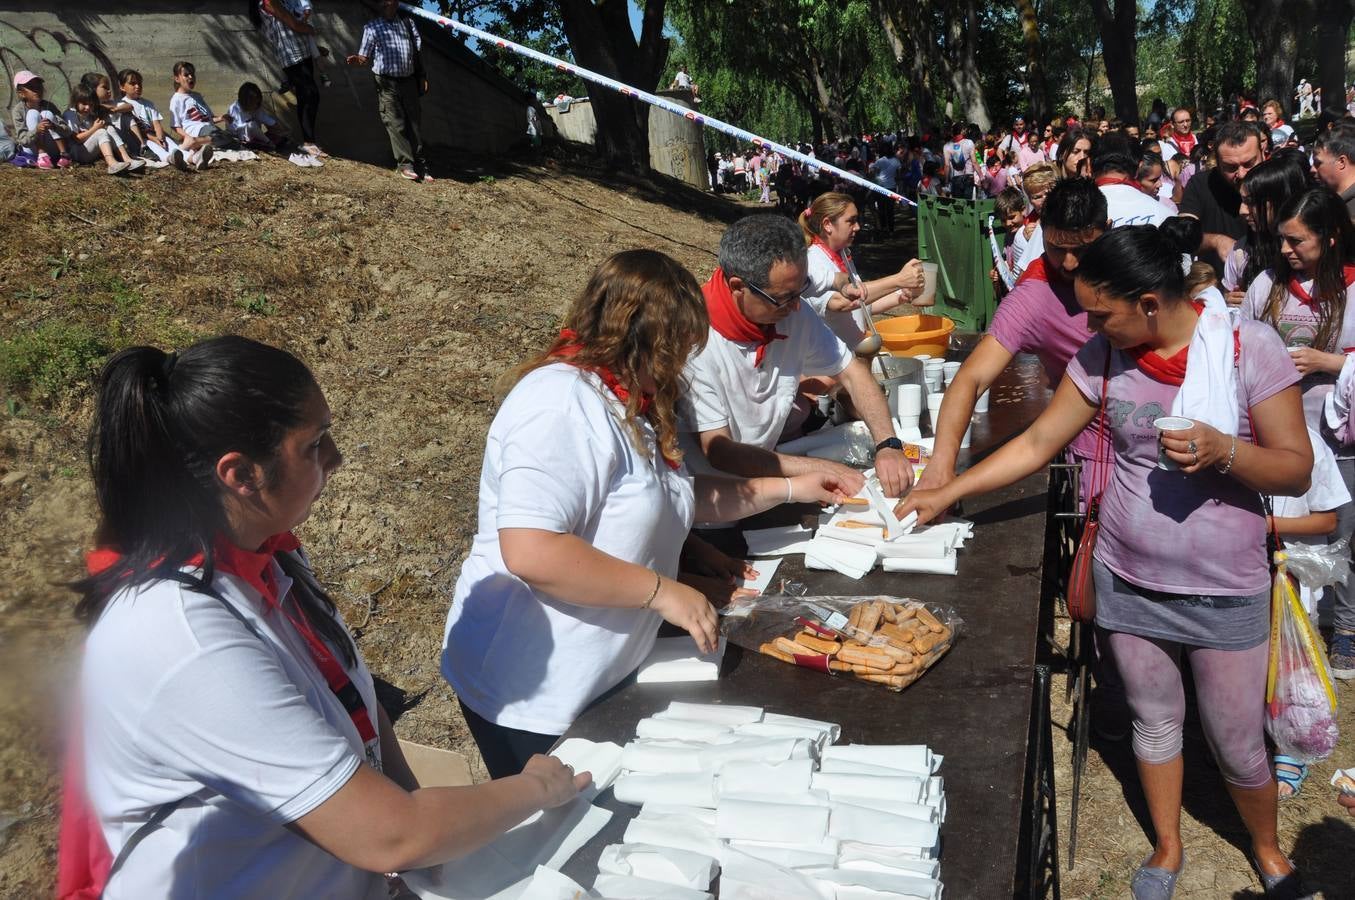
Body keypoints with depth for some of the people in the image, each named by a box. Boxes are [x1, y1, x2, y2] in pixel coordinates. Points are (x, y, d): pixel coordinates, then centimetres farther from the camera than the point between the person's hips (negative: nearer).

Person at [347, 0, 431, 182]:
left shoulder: (408, 24, 13)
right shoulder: (372, 28, 4)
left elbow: (418, 51, 15)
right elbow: (365, 57, 1)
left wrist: (422, 77, 9)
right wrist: (357, 60, -22)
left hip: (408, 80, 3)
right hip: (387, 83, -3)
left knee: (415, 123, 4)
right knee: (396, 124, -9)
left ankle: (420, 165, 9)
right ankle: (405, 164, -8)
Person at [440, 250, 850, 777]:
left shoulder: (629, 404, 10)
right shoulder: (563, 402, -24)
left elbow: (682, 498, 22)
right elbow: (530, 554, -34)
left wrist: (789, 490, 17)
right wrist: (662, 591, -25)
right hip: (532, 697, -9)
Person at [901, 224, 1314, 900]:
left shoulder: (1250, 347, -15)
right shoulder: (1103, 355, -6)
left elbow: (1297, 469, -11)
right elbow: (1037, 444, 1)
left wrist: (1224, 451, -30)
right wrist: (947, 493, -1)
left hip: (1226, 592, -2)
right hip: (1128, 582, 3)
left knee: (1238, 744, 11)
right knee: (1153, 721, 19)